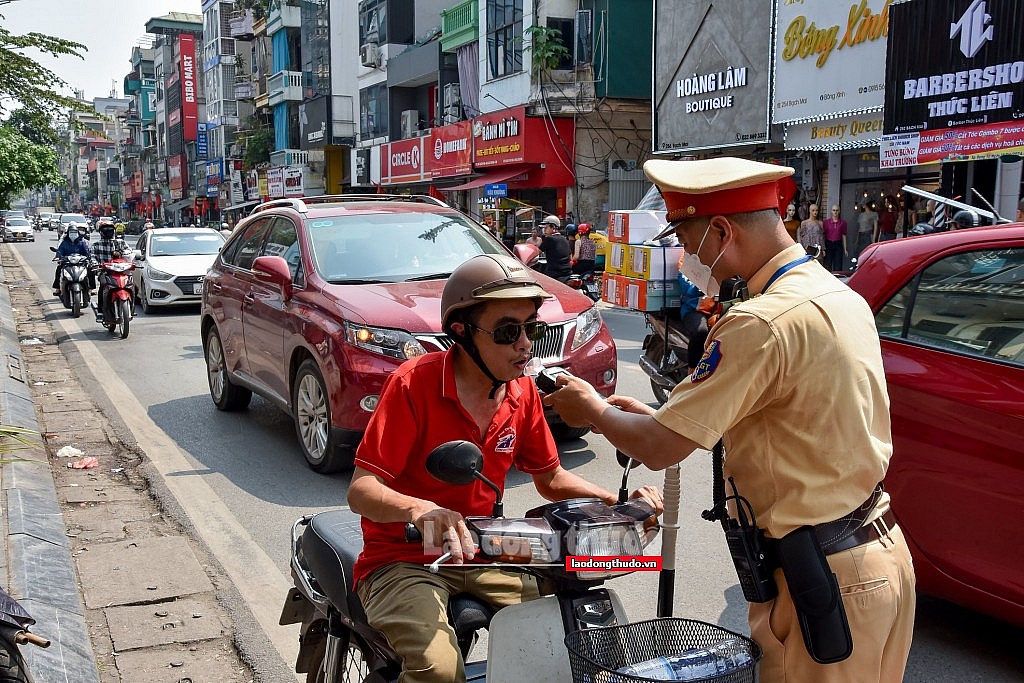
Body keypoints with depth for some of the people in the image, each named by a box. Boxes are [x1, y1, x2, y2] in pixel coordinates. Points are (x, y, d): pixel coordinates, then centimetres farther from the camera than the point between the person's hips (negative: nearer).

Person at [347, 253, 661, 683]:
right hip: (402, 560, -5)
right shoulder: (414, 382, -18)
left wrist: (619, 502, -3)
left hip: (479, 555, 6)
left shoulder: (523, 392, 1)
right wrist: (418, 509, -42)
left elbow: (550, 478, 13)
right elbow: (360, 490, -21)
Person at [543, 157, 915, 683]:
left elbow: (660, 449, -20)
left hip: (830, 580, -9)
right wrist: (655, 414, 9)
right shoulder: (840, 295, 5)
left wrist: (593, 410, -1)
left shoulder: (763, 323, -24)